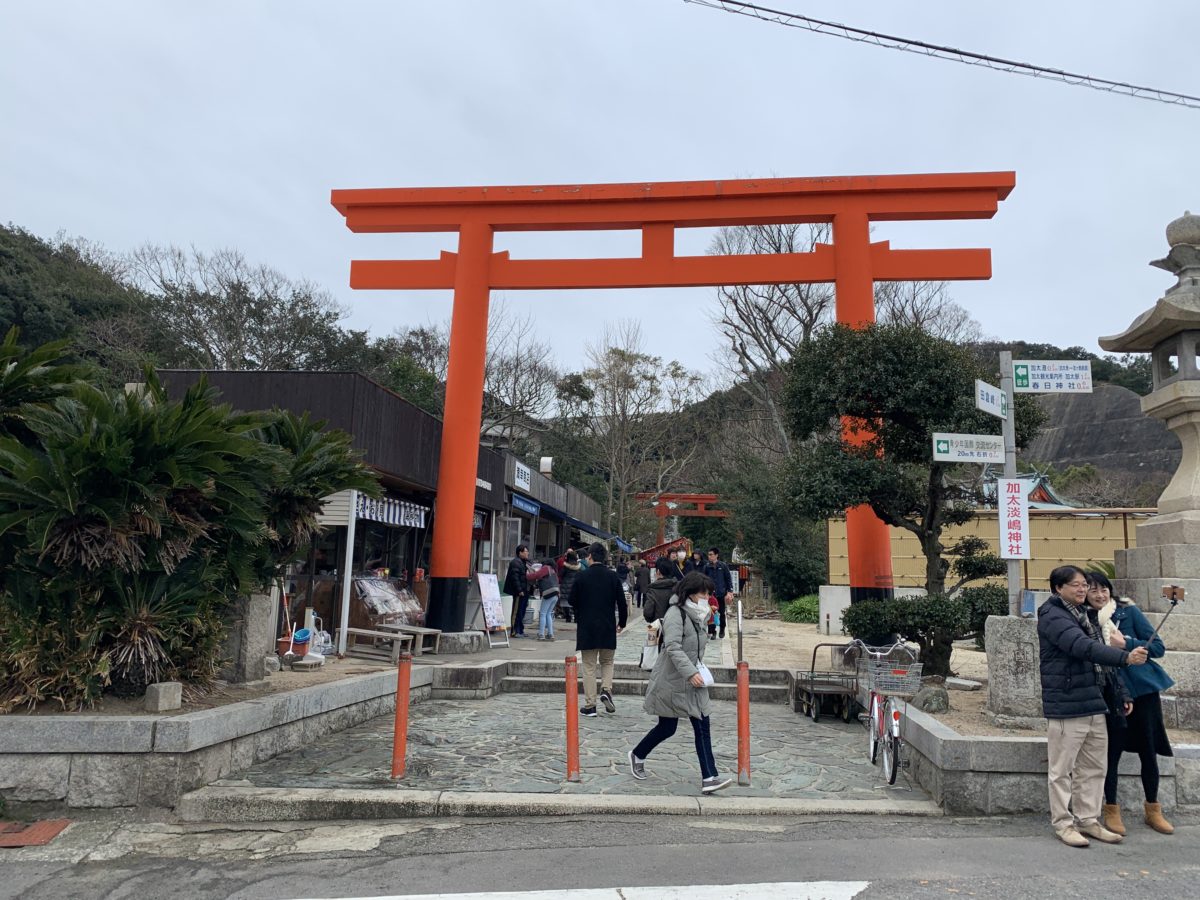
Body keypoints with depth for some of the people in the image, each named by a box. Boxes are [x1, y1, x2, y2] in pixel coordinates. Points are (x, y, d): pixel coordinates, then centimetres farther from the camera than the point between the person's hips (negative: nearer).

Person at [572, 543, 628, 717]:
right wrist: (622, 623, 13)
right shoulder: (613, 576, -3)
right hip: (608, 627, 1)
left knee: (589, 666, 6)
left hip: (586, 626, -1)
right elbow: (622, 602, -1)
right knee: (607, 662, 19)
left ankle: (590, 705, 6)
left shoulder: (582, 576, -8)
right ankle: (606, 690, -4)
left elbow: (572, 601, -1)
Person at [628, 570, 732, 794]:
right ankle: (637, 755, 29)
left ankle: (709, 778, 5)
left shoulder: (697, 615, 10)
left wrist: (699, 670, 10)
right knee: (667, 728, 5)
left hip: (692, 682, 8)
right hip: (672, 682, -8)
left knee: (702, 727, 0)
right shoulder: (676, 614, -18)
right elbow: (673, 648, -26)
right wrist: (691, 672, -32)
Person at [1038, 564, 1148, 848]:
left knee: (1093, 768, 14)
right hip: (1065, 706, -9)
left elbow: (1100, 660, 24)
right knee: (1062, 769, 0)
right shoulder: (1052, 616, -13)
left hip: (1094, 704, 9)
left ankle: (1088, 820, 25)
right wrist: (1126, 658, -35)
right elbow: (1083, 647, -28)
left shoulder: (1084, 615, 17)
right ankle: (1063, 823, 9)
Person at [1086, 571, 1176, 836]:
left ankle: (1153, 810, 28)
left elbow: (1158, 647, -6)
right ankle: (1111, 810, 18)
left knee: (1148, 751, 10)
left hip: (1143, 690, 0)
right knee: (1112, 752, 2)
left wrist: (1125, 643, -18)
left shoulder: (1129, 612, -4)